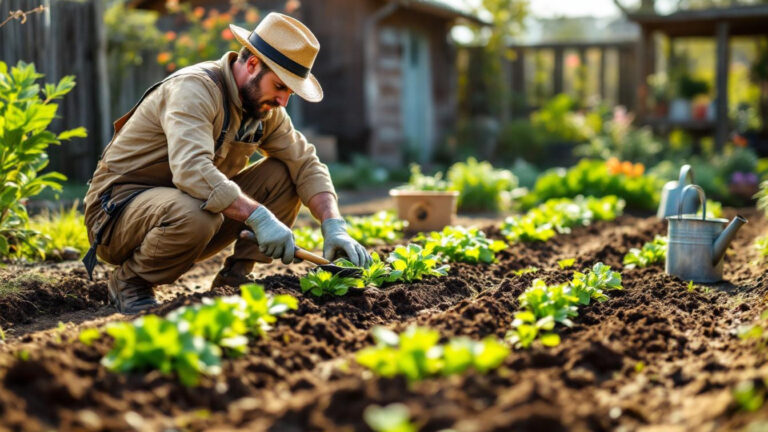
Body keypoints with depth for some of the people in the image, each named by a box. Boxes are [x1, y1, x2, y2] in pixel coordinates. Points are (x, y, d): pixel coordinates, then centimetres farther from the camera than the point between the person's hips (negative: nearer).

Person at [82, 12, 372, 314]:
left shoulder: (266, 108, 2)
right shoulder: (195, 88, -24)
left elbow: (305, 164, -1)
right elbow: (191, 170, -38)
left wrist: (334, 226, -16)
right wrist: (259, 217, -42)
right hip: (120, 205, -7)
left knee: (282, 175, -6)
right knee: (195, 216, -40)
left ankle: (234, 277, -2)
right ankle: (129, 280, -11)